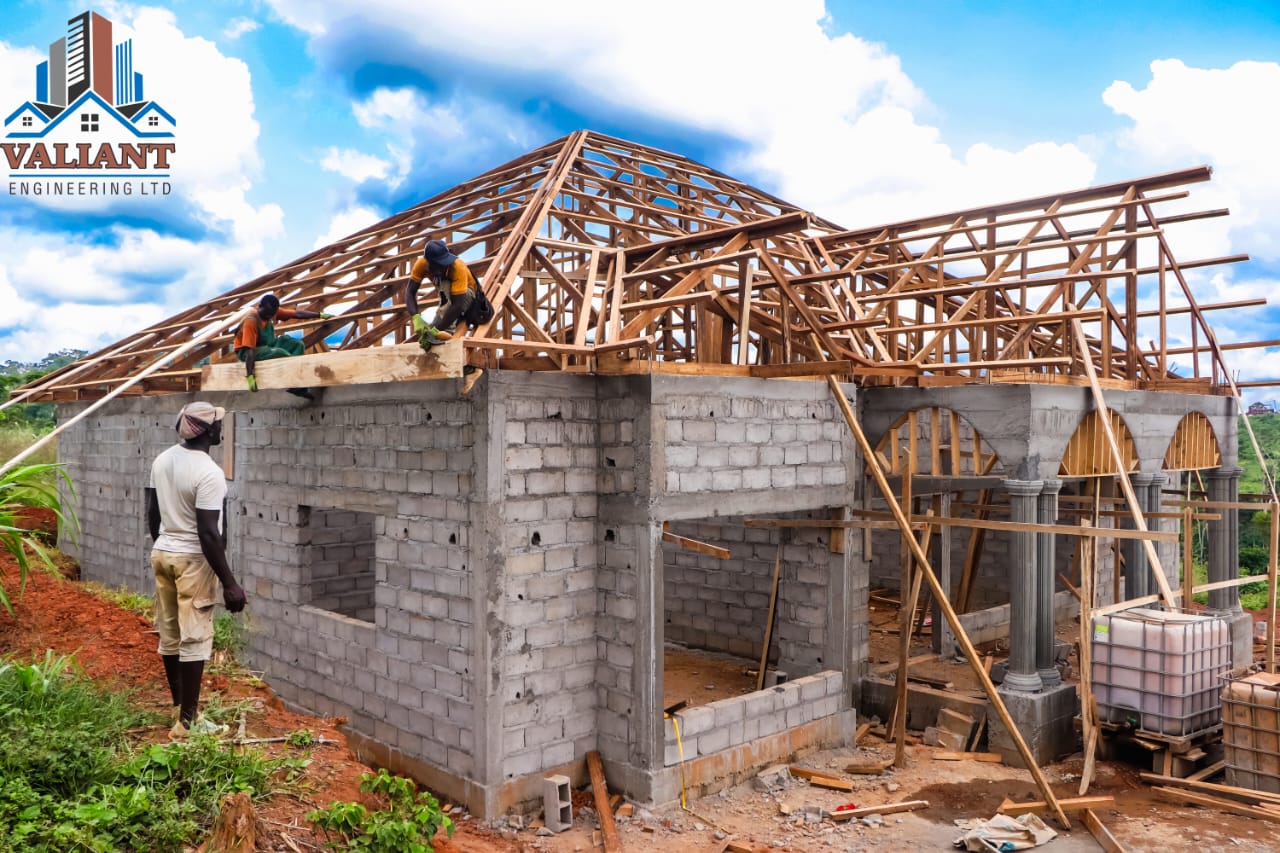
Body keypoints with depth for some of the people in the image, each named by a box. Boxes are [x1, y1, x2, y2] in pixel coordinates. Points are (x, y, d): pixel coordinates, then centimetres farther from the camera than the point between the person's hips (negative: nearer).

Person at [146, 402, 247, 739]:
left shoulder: (162, 460, 4)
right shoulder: (209, 473, -22)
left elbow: (153, 514, 12)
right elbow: (208, 534, -24)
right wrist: (229, 583, -20)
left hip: (162, 554, 8)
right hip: (193, 560, -8)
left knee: (169, 634, 15)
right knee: (195, 638, -1)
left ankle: (179, 707, 29)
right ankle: (188, 721, 4)